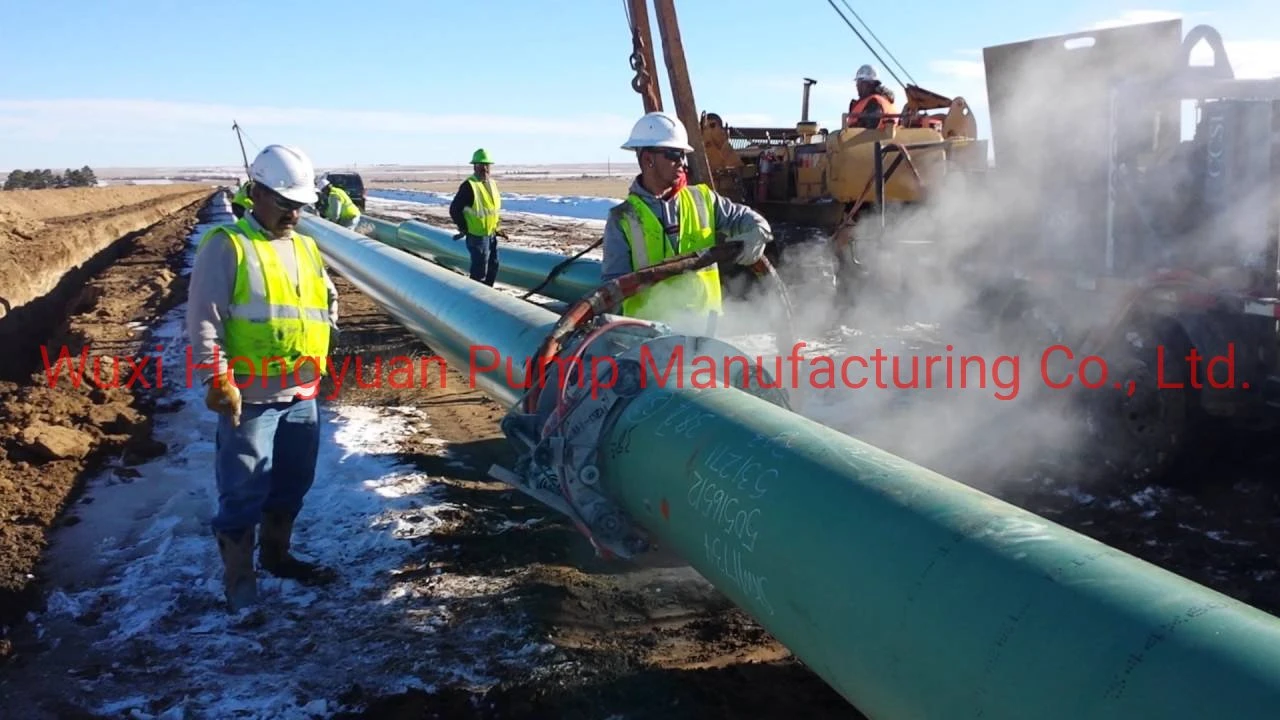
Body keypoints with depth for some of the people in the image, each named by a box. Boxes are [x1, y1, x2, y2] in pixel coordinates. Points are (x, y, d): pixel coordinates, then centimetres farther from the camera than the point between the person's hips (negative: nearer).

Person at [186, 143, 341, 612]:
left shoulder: (305, 246, 12)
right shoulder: (226, 245, -10)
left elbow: (328, 298, 26)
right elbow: (203, 319, -15)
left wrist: (319, 348, 14)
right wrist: (218, 380, -19)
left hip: (301, 393, 7)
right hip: (250, 395, -7)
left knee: (291, 484, 18)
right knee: (244, 492, 0)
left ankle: (276, 555, 37)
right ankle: (239, 582, 13)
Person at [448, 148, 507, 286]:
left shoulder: (492, 183, 8)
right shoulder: (469, 186, -18)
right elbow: (454, 209, -19)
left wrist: (496, 228, 15)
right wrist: (464, 229, -12)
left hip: (491, 235, 9)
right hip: (477, 236, -9)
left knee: (493, 267, 19)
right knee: (479, 271, -7)